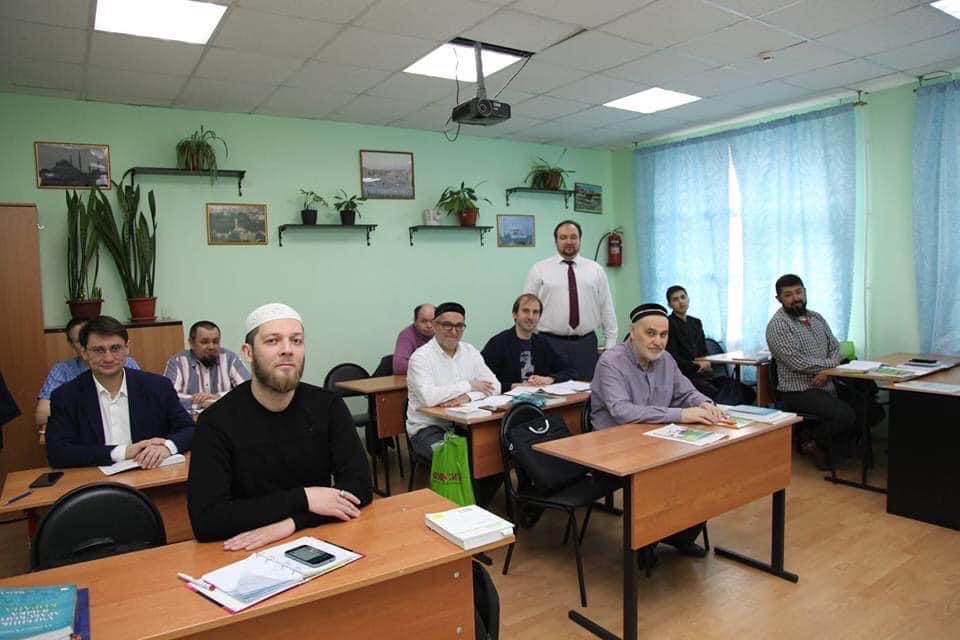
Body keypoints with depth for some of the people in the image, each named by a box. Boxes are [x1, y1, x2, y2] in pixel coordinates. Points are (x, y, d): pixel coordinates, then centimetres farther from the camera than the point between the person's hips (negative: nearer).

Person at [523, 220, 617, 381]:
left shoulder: (595, 270, 8)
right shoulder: (539, 270, 3)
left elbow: (607, 309, 9)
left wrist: (610, 346, 5)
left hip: (586, 344, 2)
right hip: (551, 343, -2)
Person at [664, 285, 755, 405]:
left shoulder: (696, 322, 18)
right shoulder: (669, 324, -6)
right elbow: (674, 359, -10)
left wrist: (705, 363, -1)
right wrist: (698, 366, -5)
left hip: (702, 372, 7)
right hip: (685, 374, -7)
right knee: (717, 396, -28)